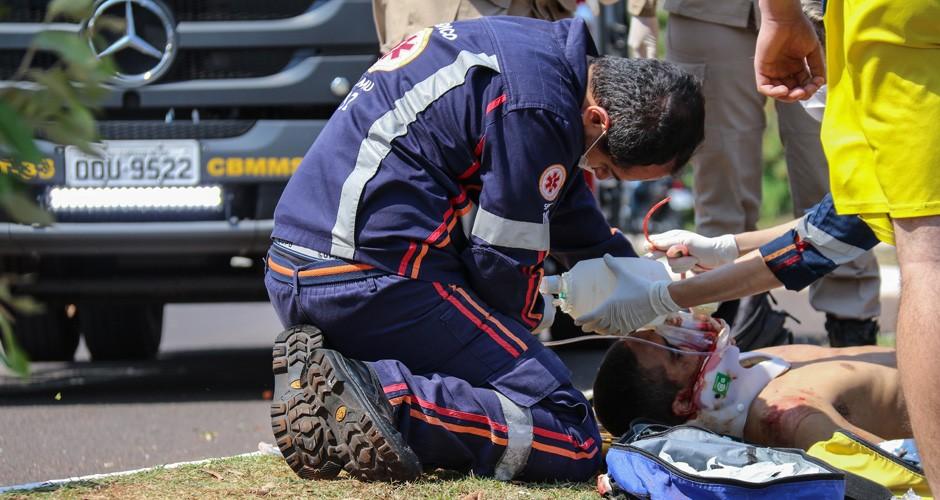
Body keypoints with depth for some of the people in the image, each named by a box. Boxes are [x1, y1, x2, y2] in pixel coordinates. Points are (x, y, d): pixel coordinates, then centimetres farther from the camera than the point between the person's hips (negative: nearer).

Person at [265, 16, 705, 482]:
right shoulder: (538, 109, -16)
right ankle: (383, 400, -23)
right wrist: (539, 314, 13)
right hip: (379, 281, -10)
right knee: (573, 442, -12)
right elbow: (502, 262, -9)